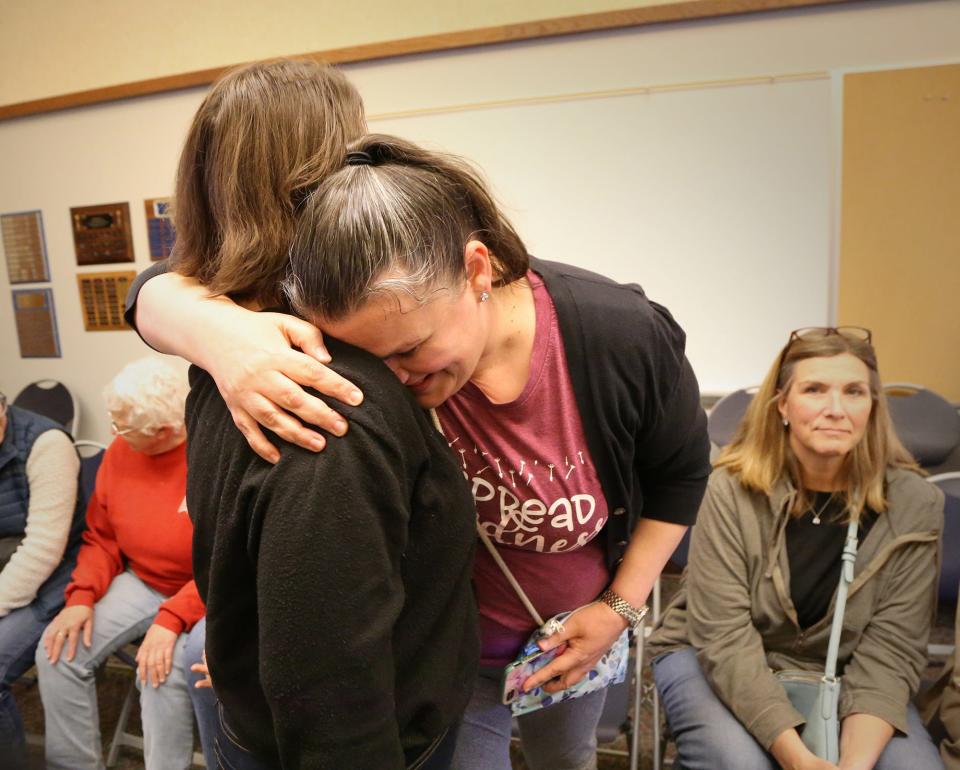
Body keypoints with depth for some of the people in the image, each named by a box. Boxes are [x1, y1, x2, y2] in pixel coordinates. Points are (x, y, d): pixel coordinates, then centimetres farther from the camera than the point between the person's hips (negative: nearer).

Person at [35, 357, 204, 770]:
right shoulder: (119, 453, -3)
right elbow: (101, 538, 7)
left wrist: (172, 619, -30)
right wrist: (82, 595, -9)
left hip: (203, 591, -6)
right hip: (139, 582, 7)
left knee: (164, 671, -28)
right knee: (57, 652, -7)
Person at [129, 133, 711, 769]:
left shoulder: (624, 335, -29)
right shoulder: (348, 333, -31)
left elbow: (680, 472, -10)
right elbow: (161, 292, -24)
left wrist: (622, 605, -11)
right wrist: (220, 333, -48)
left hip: (575, 632, 2)